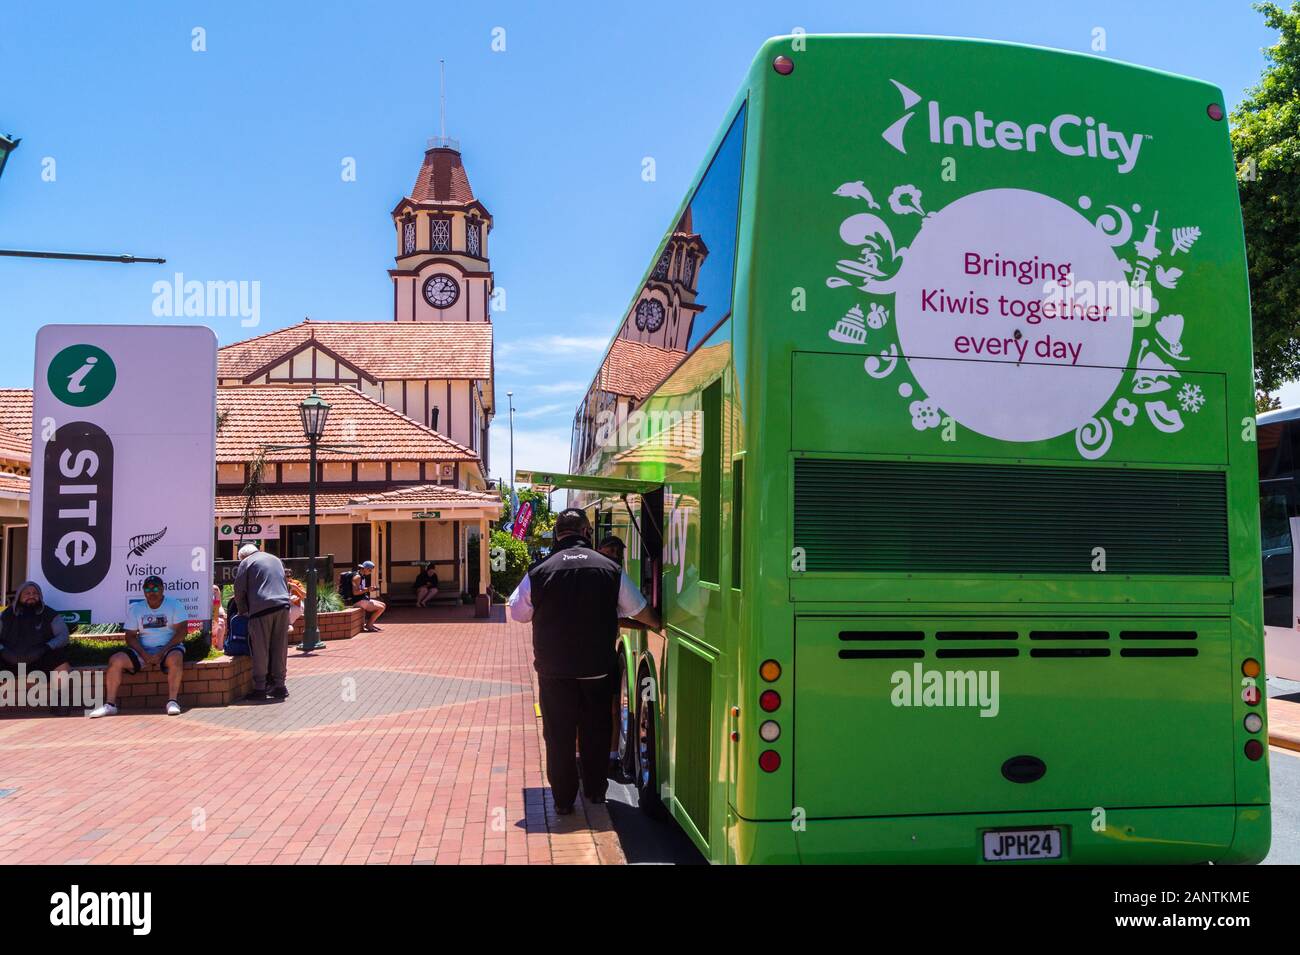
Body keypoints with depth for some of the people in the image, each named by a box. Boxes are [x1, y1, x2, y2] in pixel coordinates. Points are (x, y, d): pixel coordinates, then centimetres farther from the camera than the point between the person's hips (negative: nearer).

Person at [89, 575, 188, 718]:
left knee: (175, 658, -38)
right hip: (143, 650, 4)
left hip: (168, 648, -4)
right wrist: (144, 655, -13)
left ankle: (173, 701, -33)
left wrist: (162, 653, -19)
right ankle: (110, 704, -14)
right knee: (115, 660, -19)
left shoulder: (174, 605, 2)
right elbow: (130, 636, 5)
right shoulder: (136, 608, 12)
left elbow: (181, 631, -8)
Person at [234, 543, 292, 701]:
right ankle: (279, 685, 12)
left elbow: (239, 590, 5)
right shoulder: (275, 559, 23)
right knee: (279, 648, 9)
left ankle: (260, 687, 2)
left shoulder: (246, 562, 6)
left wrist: (243, 611, 16)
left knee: (260, 650, 0)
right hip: (283, 606, 5)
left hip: (261, 608, -5)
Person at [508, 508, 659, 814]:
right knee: (596, 731, 18)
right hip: (598, 668, 1)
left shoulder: (539, 572, -10)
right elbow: (641, 612, 3)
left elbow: (518, 613, 6)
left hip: (554, 671, -1)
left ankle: (563, 798, 16)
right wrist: (663, 626, 23)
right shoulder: (610, 569, -7)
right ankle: (595, 789, 31)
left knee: (559, 735, 10)